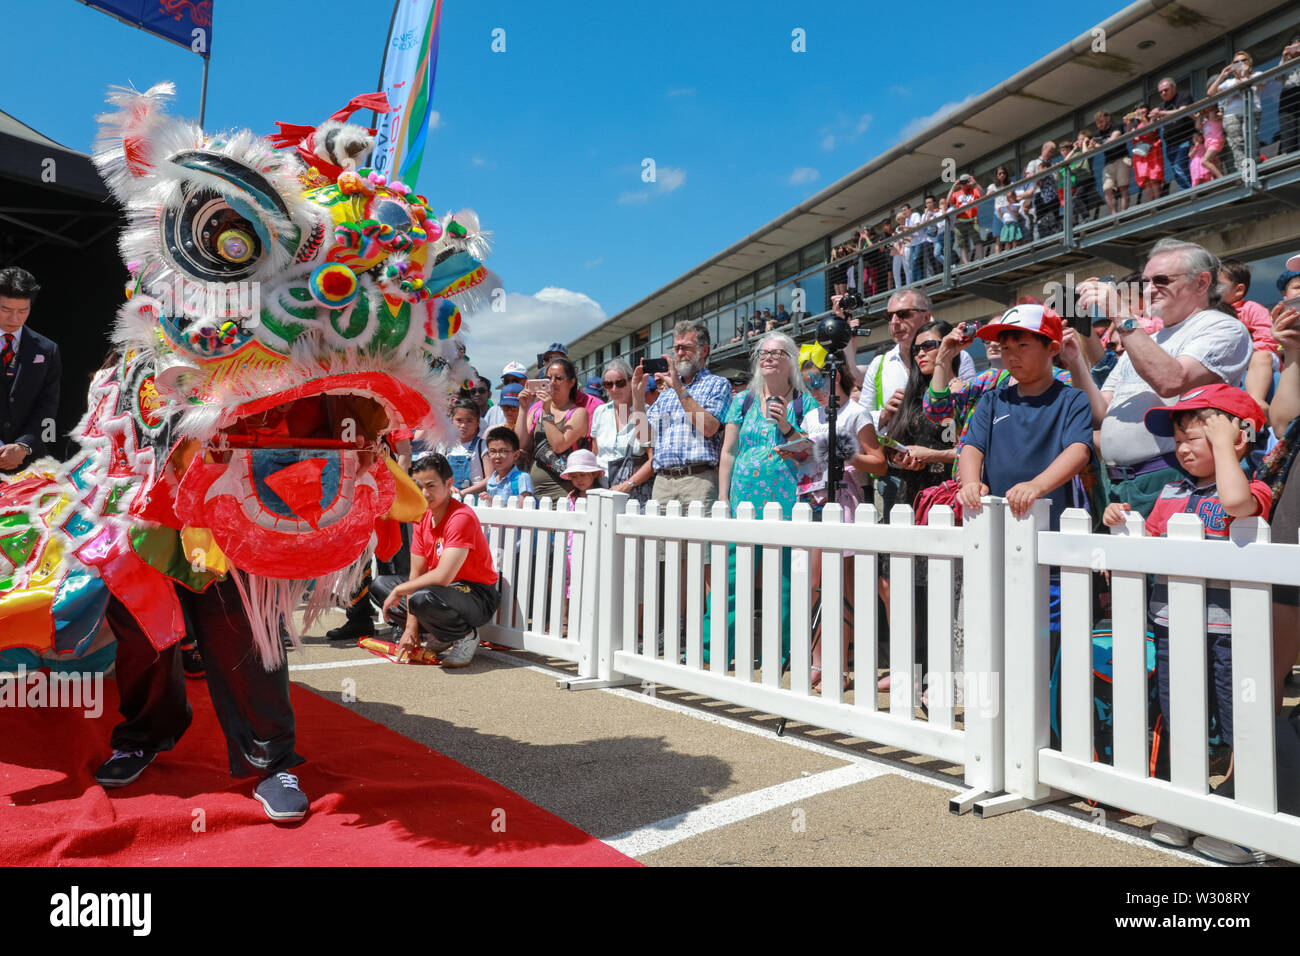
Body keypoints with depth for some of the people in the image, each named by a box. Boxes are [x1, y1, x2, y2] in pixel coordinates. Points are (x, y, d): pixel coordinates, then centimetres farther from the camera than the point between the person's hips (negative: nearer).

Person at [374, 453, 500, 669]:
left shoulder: (462, 518, -22)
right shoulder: (422, 518, 4)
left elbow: (443, 576, -29)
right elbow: (416, 574, 2)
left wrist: (399, 590, -16)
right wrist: (410, 625, -5)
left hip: (478, 597, -9)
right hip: (443, 590, 9)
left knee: (423, 598, -37)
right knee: (379, 585, 10)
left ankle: (466, 636, -8)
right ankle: (436, 637, 5)